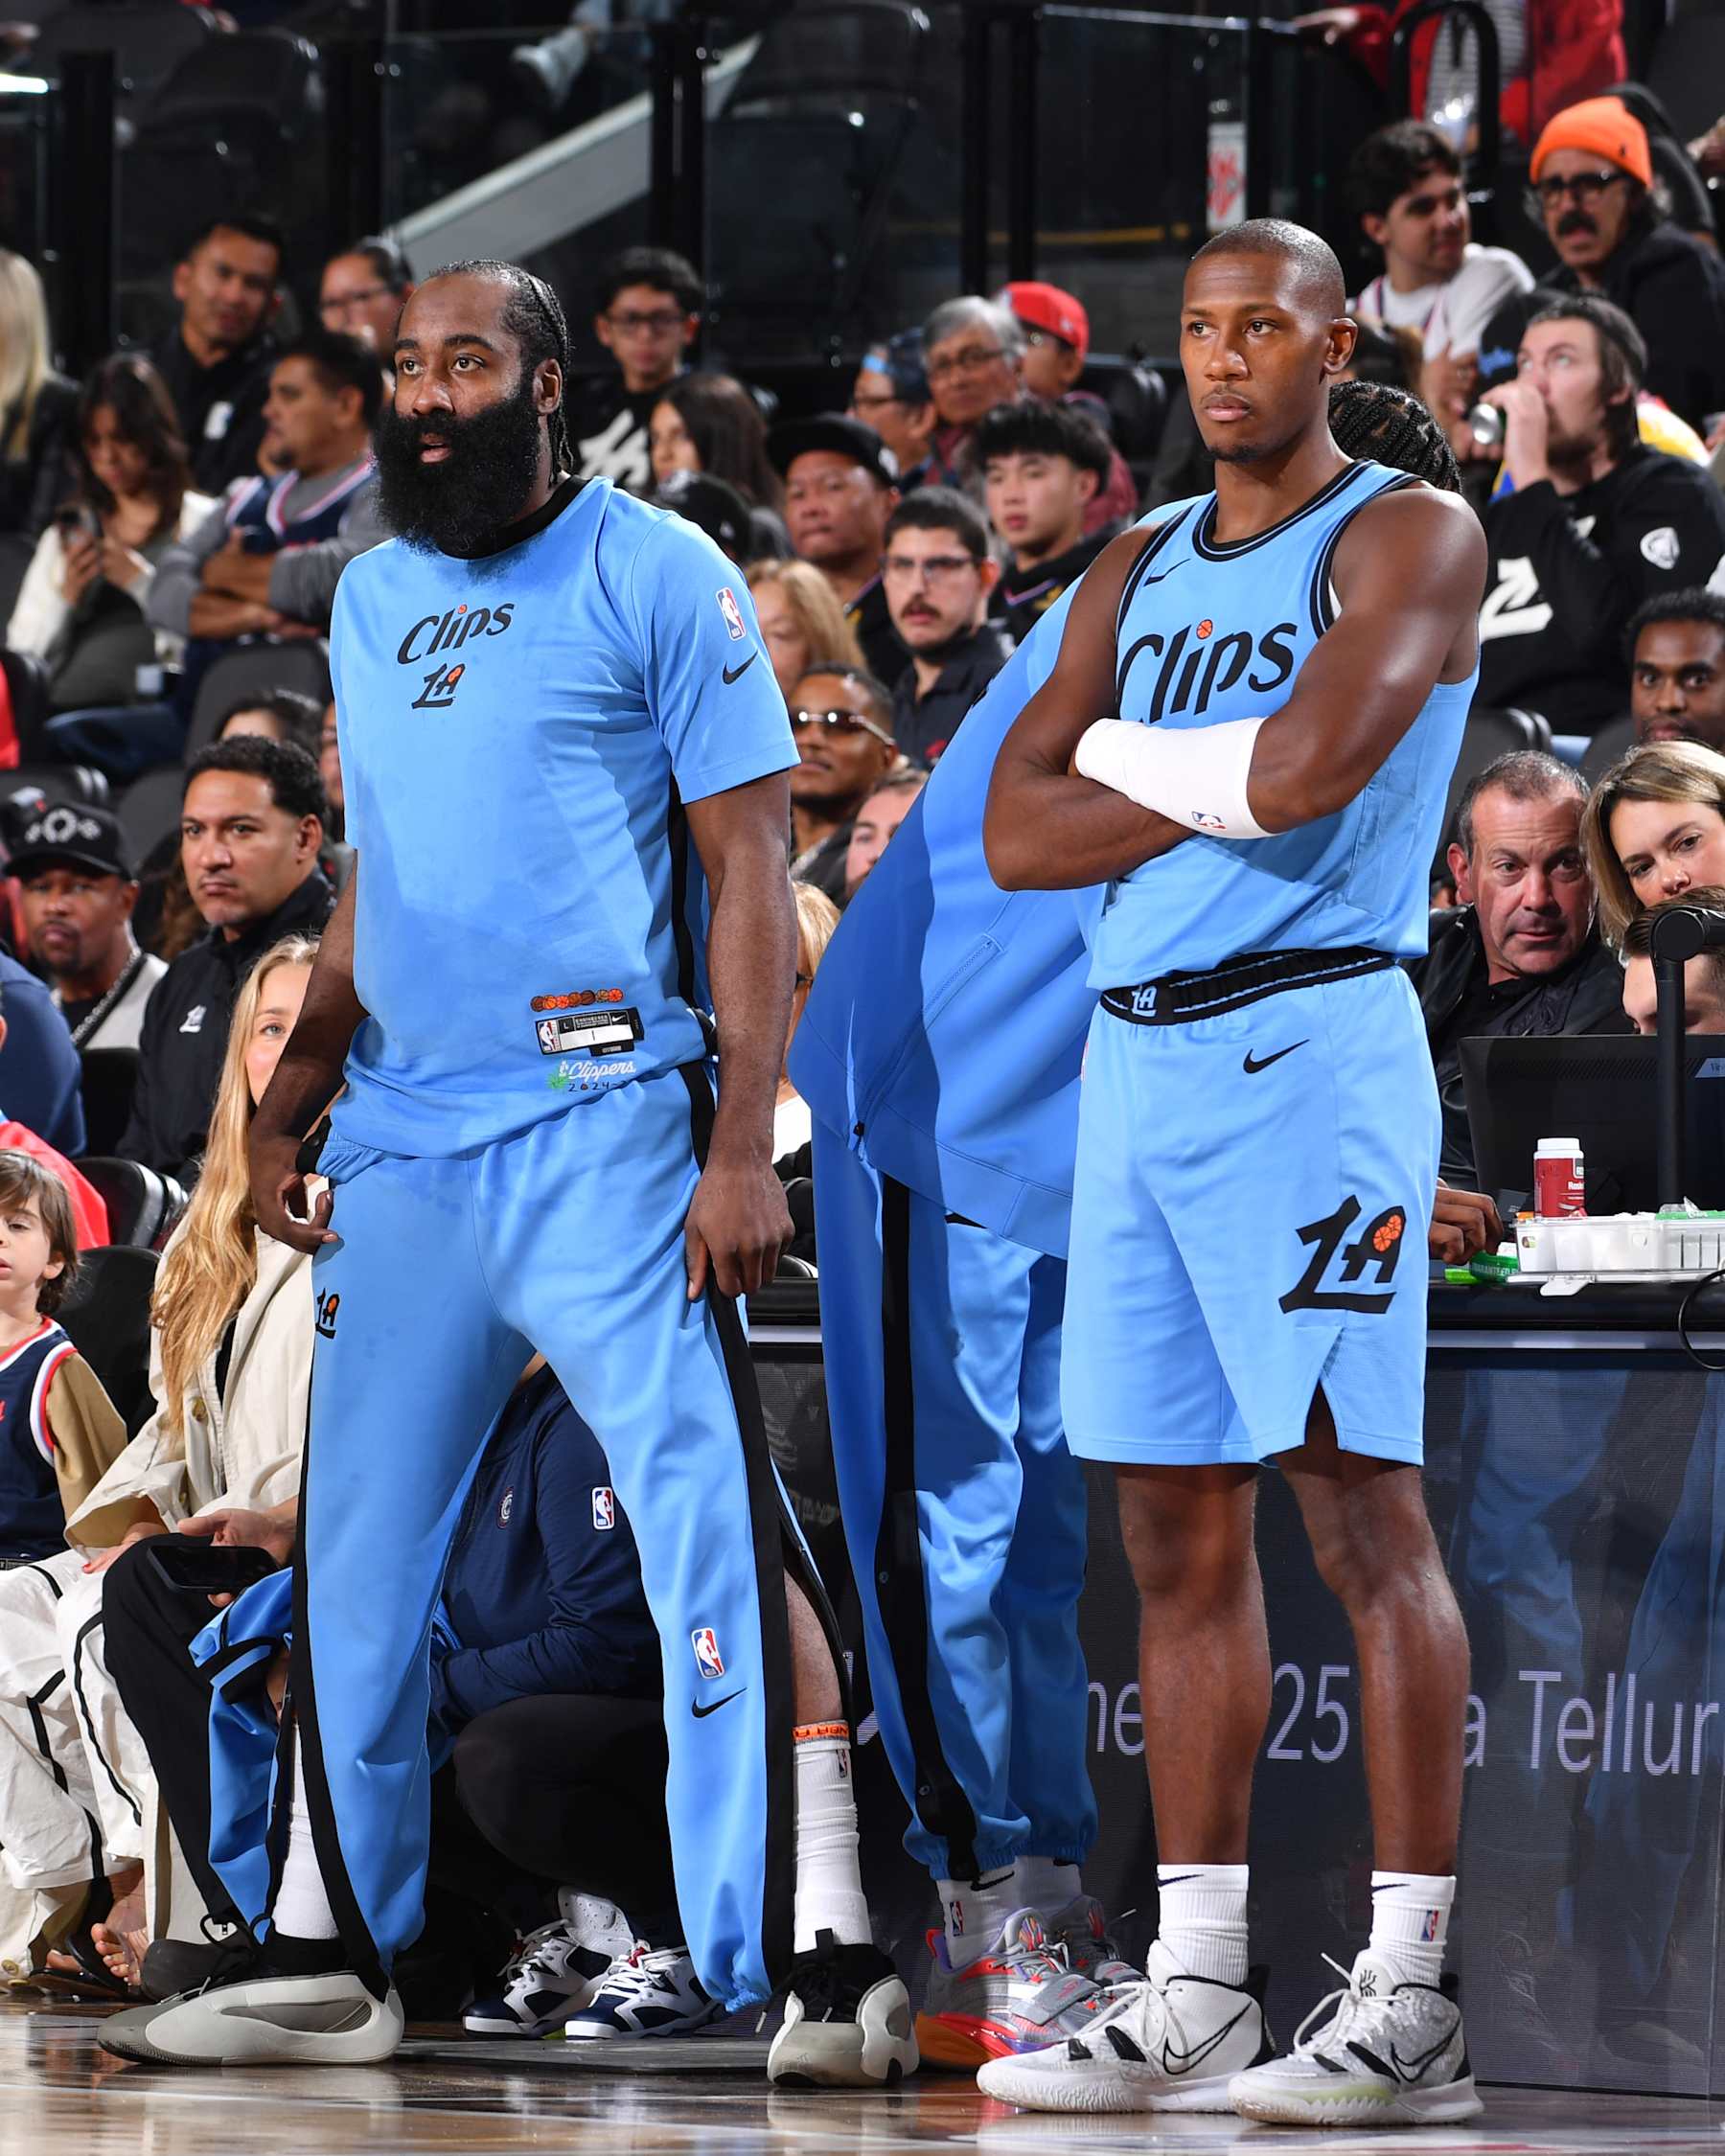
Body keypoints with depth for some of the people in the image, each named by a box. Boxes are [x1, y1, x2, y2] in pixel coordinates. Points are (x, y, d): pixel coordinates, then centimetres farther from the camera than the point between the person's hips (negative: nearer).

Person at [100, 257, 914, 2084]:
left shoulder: (654, 576, -4)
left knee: (713, 1539, -12)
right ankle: (325, 1963, 19)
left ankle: (826, 1966, -12)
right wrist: (296, 1089, 14)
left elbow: (748, 873, -7)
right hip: (399, 1138, 7)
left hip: (600, 1126, -7)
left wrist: (744, 1147, -14)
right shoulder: (372, 595, 16)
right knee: (353, 1554, 10)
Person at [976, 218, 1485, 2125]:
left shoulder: (1406, 536, -3)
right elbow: (1019, 835, 8)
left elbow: (1308, 769, -19)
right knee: (1175, 1527, 7)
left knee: (1361, 1509, -10)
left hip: (1310, 1045, -7)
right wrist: (1215, 789, -6)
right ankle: (1191, 1998, 10)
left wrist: (1132, 756, -1)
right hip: (1136, 1056, 7)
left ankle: (1408, 1993, -12)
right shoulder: (1135, 576, 18)